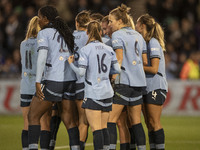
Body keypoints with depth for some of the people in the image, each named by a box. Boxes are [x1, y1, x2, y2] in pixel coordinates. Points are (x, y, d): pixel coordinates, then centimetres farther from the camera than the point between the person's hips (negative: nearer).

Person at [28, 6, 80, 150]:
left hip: (53, 81, -6)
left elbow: (42, 57, -17)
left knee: (33, 115, 5)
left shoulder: (44, 33, -4)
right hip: (70, 80, 6)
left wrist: (38, 82, -21)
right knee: (68, 119, 9)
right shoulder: (66, 33, 16)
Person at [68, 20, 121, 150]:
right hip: (107, 93, 5)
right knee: (104, 127, 11)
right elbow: (118, 69, 4)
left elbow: (81, 72, -13)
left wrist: (71, 63, 5)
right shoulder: (109, 49, 7)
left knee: (96, 129, -7)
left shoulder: (85, 50, -7)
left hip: (93, 93, -5)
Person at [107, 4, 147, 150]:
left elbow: (119, 58, -14)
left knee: (111, 119, -5)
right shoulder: (138, 35, 16)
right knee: (136, 121, 10)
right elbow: (145, 60, 16)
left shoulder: (117, 35, -4)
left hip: (124, 82, -7)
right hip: (139, 82, 7)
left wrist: (114, 76, -12)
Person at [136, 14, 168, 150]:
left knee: (154, 123, -9)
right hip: (147, 87, 9)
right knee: (149, 123, 8)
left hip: (156, 87, -9)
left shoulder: (153, 43, -12)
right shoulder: (144, 42, 16)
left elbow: (154, 69, -17)